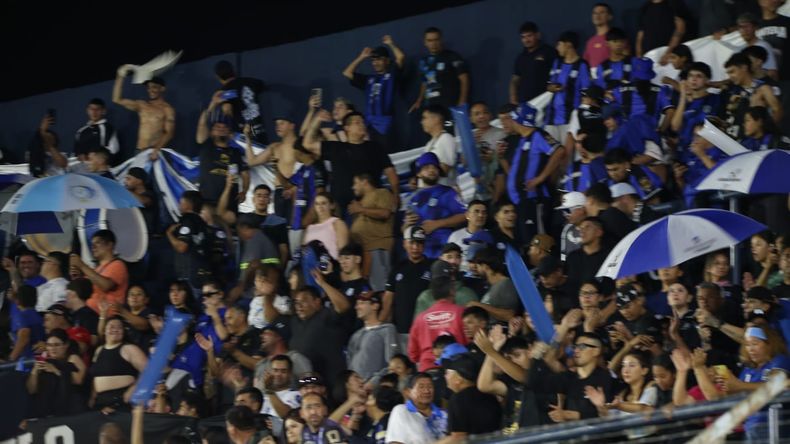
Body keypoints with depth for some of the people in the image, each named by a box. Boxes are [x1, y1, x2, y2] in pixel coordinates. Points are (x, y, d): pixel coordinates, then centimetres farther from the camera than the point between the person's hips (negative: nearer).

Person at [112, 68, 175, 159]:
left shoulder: (167, 109, 1)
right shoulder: (141, 105, 17)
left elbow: (169, 133, -6)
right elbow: (117, 100, 17)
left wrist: (157, 149, -21)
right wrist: (120, 77, 11)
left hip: (154, 152, -5)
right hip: (139, 152, 5)